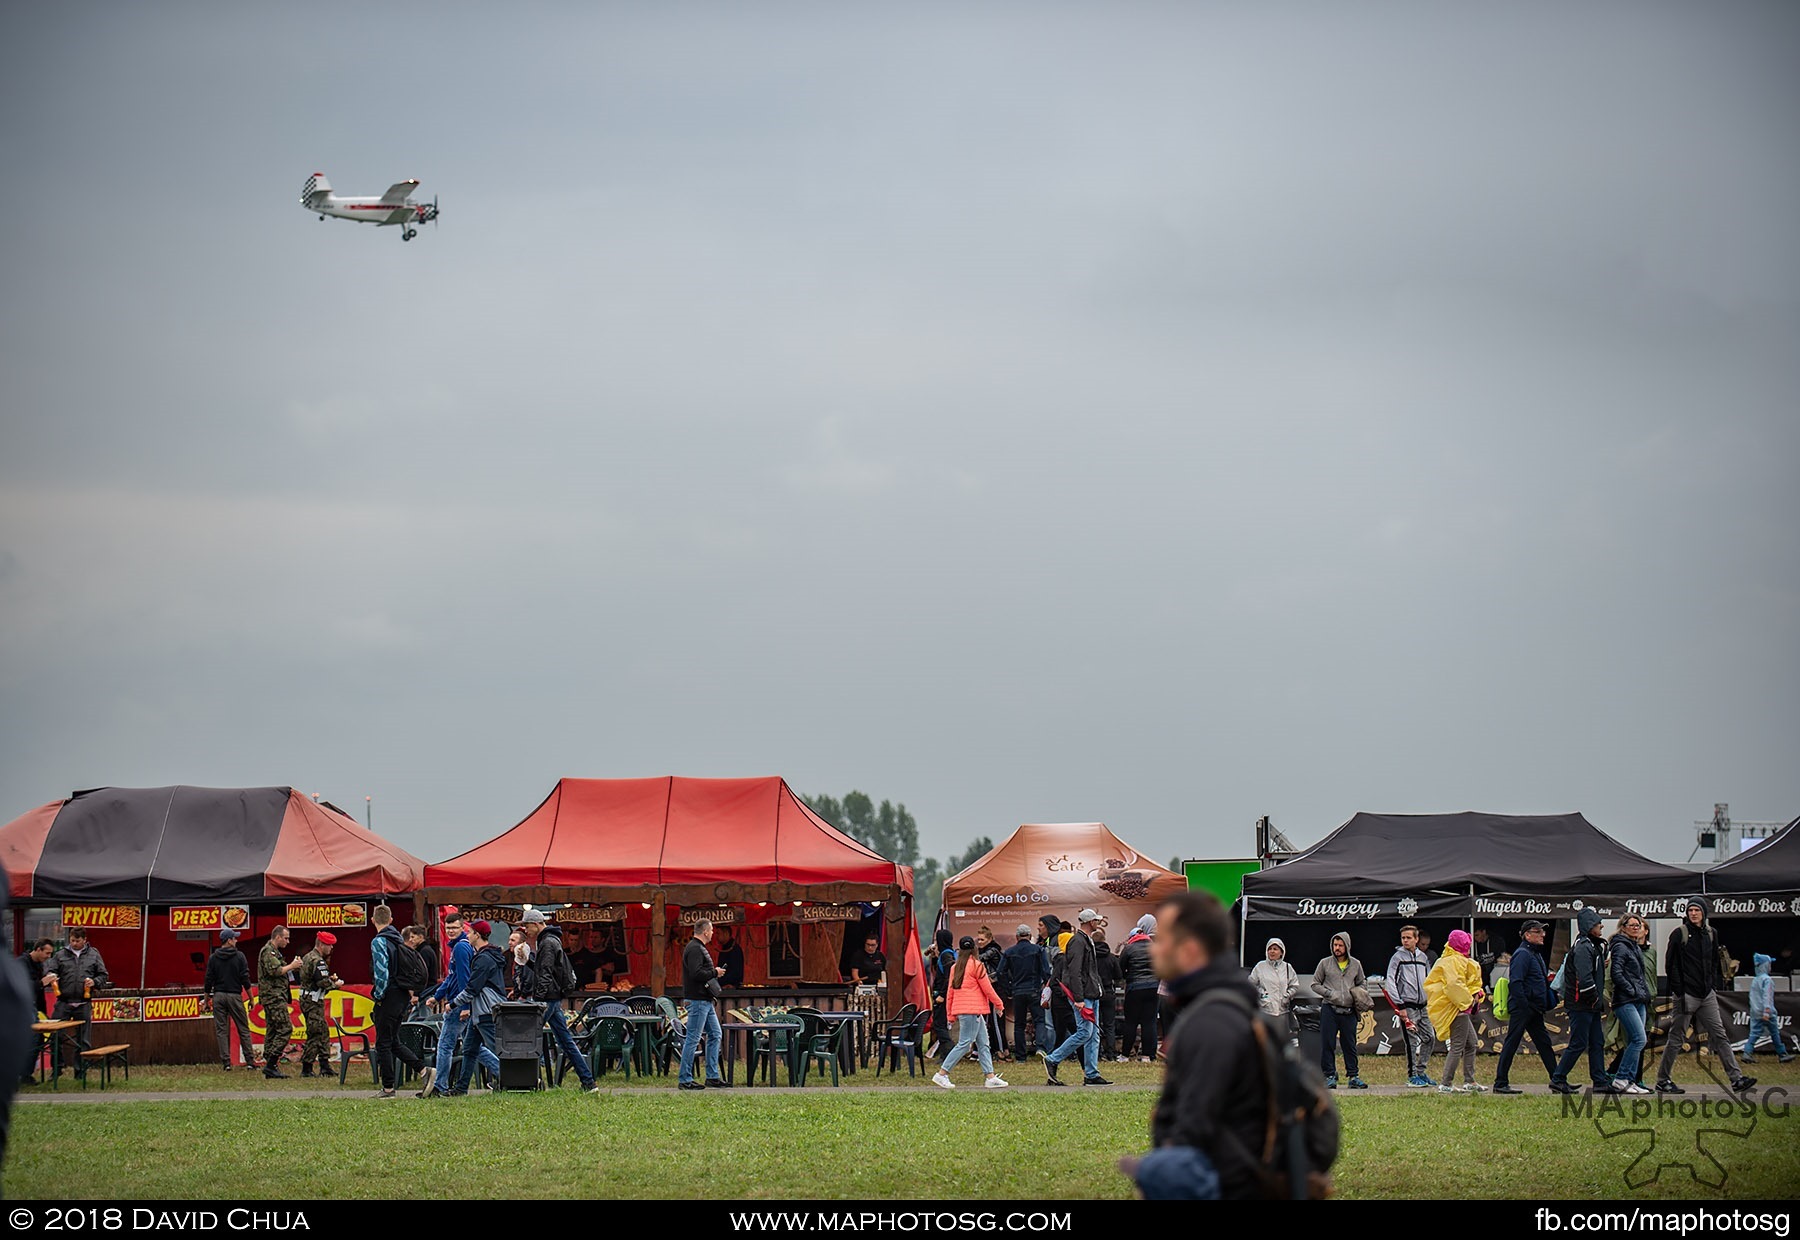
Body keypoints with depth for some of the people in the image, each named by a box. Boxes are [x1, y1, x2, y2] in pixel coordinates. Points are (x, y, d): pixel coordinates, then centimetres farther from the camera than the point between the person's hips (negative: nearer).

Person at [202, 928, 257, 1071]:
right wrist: (251, 999, 3)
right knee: (243, 1030, 5)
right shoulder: (239, 956, -3)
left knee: (221, 1031, 3)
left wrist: (206, 1000, 11)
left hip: (218, 996, 2)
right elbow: (245, 979, -4)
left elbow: (208, 981, 3)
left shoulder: (213, 958, 4)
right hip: (235, 996, -2)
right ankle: (250, 1061, 2)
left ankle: (226, 1062, -1)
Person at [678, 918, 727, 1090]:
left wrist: (714, 973, 8)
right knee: (692, 1039, -7)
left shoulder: (700, 948, 18)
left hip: (706, 1002, 11)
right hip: (697, 1000, -11)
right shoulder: (694, 949, -15)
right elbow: (696, 973, -26)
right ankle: (685, 1079, -4)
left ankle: (712, 1076, 16)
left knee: (715, 1035, 13)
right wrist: (714, 973, -14)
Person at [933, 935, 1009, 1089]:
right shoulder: (976, 965, -9)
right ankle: (942, 1074, -7)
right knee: (964, 1043, -6)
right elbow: (987, 988, -5)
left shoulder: (955, 967, 11)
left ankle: (990, 1077, 7)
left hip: (960, 1009, 8)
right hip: (972, 1010, -8)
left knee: (983, 1044, 10)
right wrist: (998, 1003, 9)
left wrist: (951, 1013, 19)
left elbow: (951, 991, 14)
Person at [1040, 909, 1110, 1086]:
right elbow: (1074, 972, -19)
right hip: (1082, 995, -10)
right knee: (1085, 1032, -12)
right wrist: (1078, 999, -24)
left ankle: (1091, 1074, 6)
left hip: (1091, 995, 10)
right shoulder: (1077, 942, -12)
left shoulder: (1087, 941, 19)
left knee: (1094, 1034, 6)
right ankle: (1051, 1060, -6)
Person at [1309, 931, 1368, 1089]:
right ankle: (1329, 1075, 2)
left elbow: (1362, 983, 21)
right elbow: (1315, 984, 7)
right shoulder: (1325, 963, 4)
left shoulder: (1356, 964, 10)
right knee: (1328, 1044, -3)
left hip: (1349, 1011, 2)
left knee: (1350, 1045, 5)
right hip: (1329, 1009, -2)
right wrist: (1330, 993, -9)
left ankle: (1353, 1076, 10)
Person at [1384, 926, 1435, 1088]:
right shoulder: (1398, 957, -3)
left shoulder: (1422, 957, 15)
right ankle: (1412, 1076, 0)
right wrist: (1400, 1006, -16)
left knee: (1428, 1038, 6)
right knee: (1412, 1041, -7)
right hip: (1408, 1007, -6)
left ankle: (1421, 1071, 18)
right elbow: (1391, 983, -9)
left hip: (1423, 1006, 6)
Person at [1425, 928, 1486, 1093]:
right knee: (1457, 1047, -10)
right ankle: (1446, 1084, -10)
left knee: (1471, 1044, 17)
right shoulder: (1455, 961, -14)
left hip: (1461, 1008, 11)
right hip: (1457, 1009, -11)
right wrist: (1468, 1000, -16)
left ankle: (1469, 1082, 21)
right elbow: (1454, 984, -27)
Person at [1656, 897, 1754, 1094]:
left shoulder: (1710, 934, 12)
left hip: (1707, 994, 5)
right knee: (1676, 1038, 0)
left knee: (1719, 1035, 1)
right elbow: (1672, 964, -8)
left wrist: (1716, 985, 11)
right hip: (1687, 994, -5)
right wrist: (1678, 990, -14)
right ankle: (1662, 1080, 8)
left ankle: (1736, 1078, -3)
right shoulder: (1679, 934, -5)